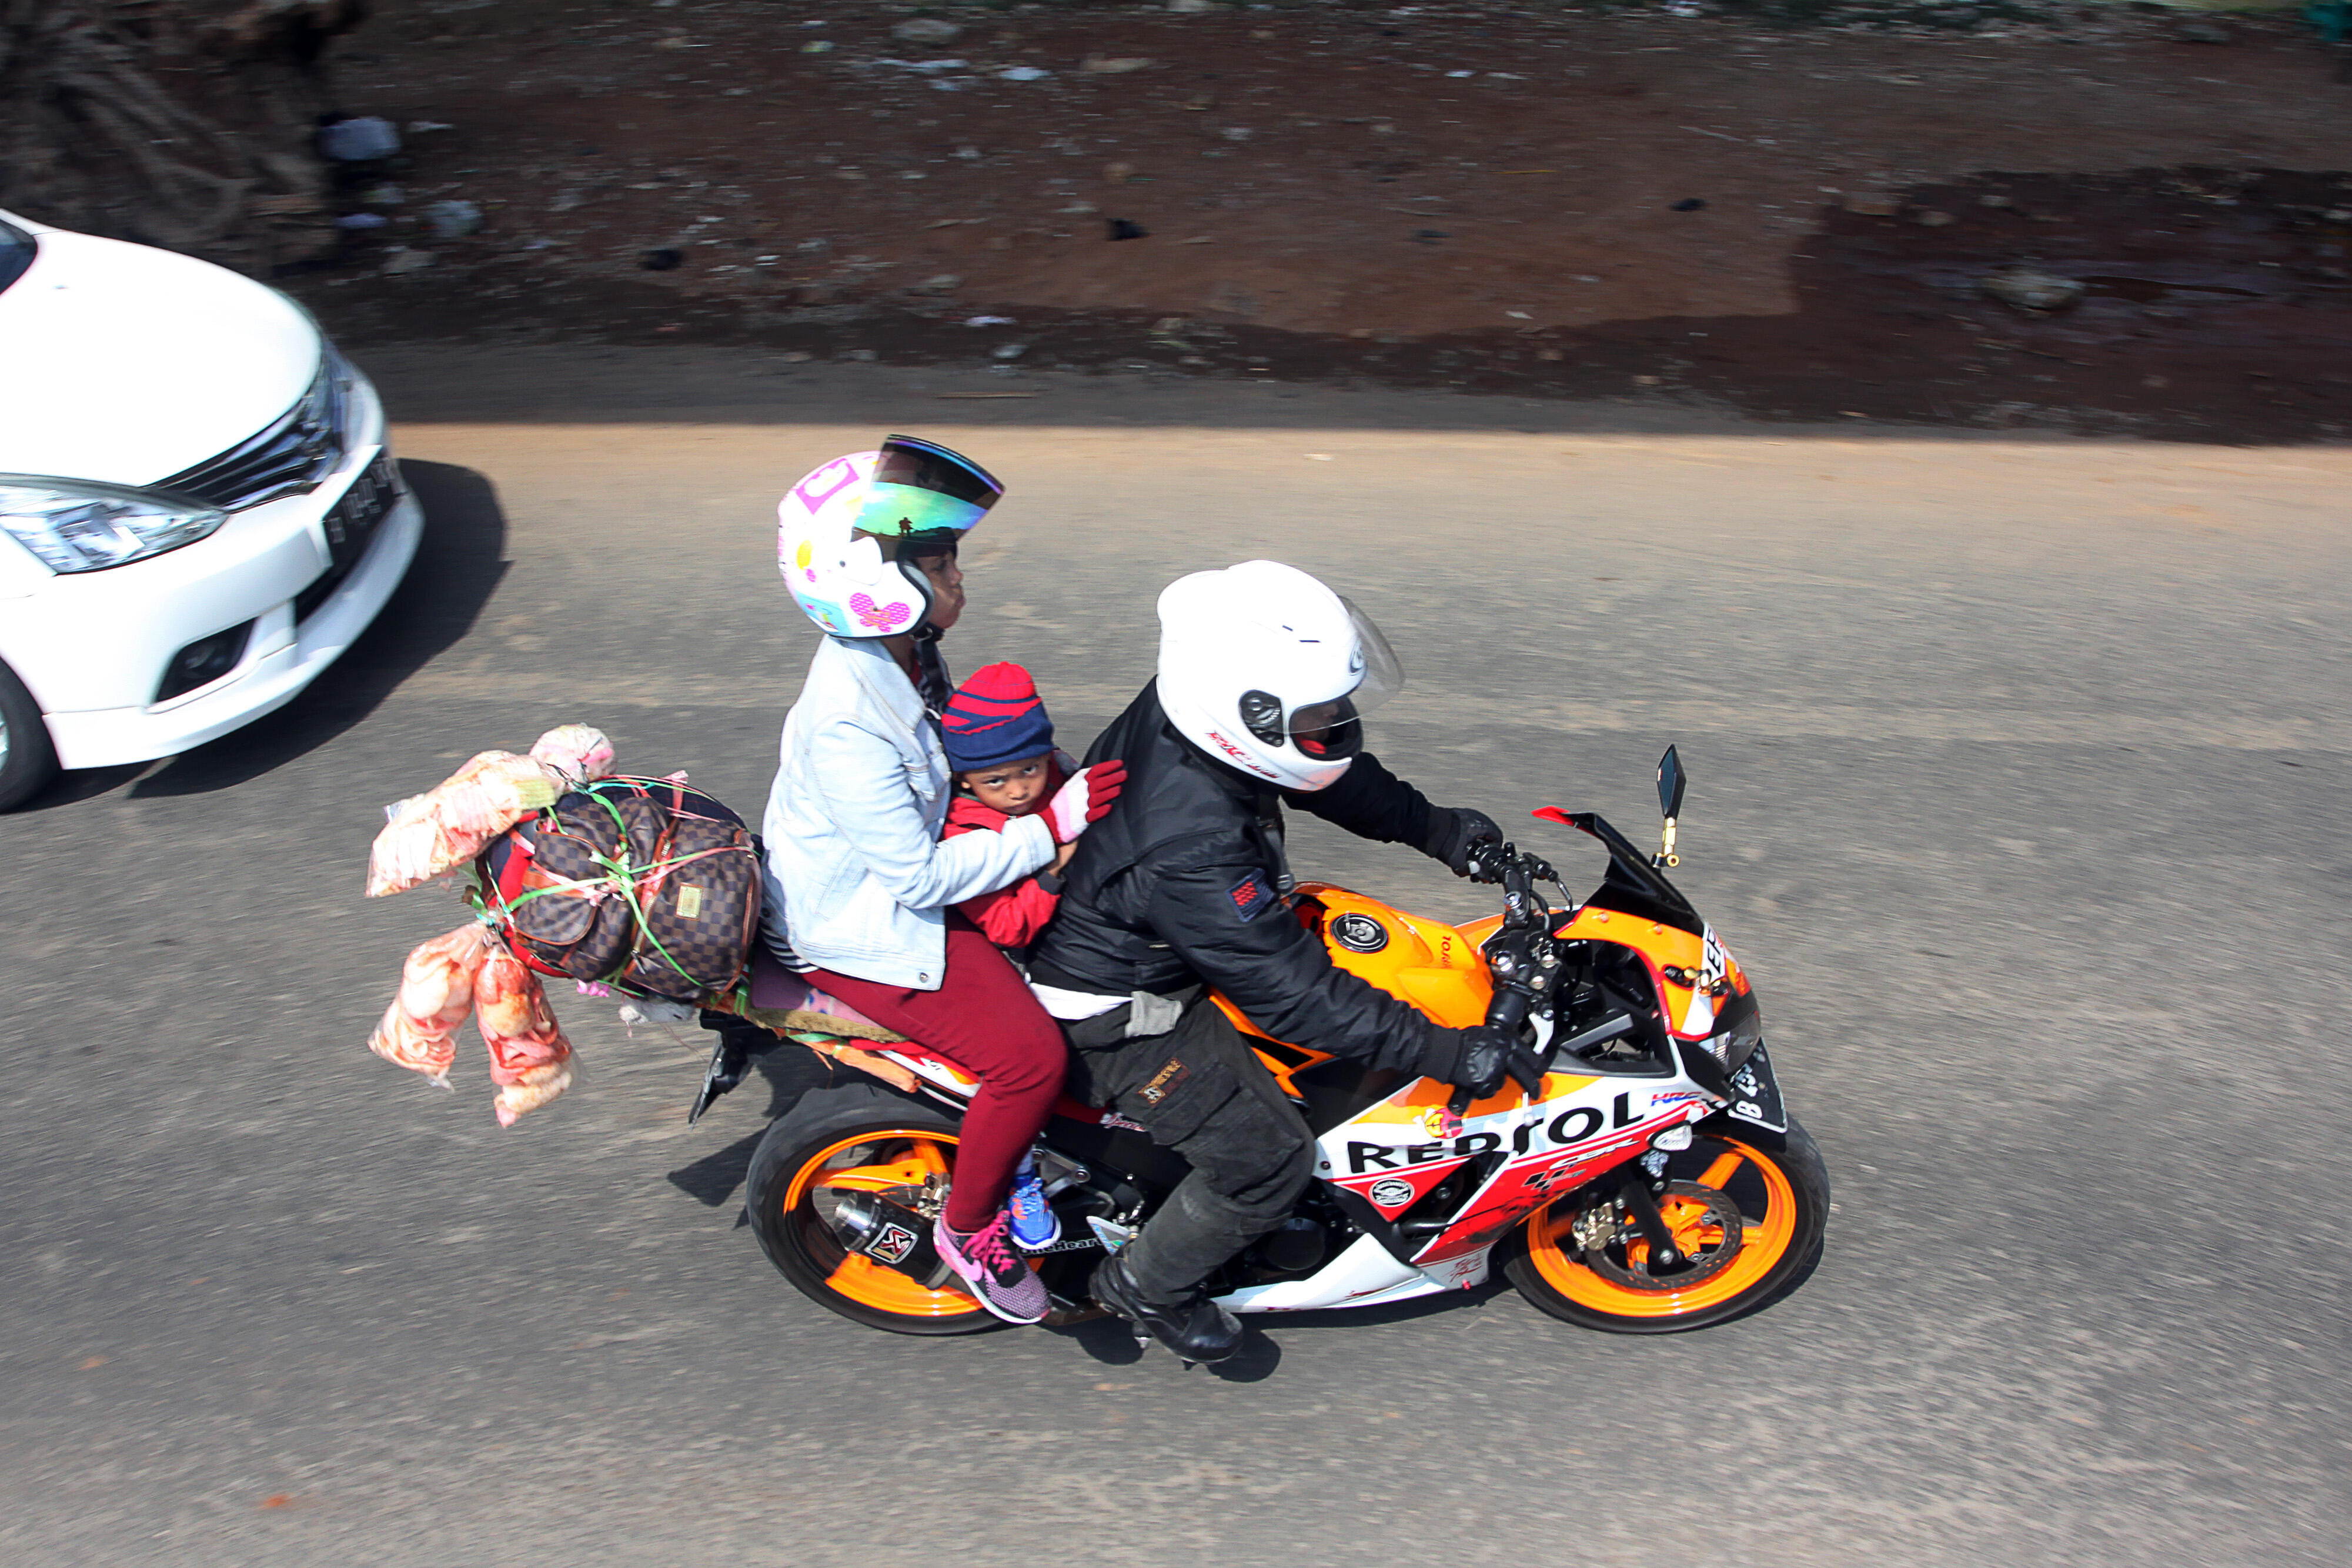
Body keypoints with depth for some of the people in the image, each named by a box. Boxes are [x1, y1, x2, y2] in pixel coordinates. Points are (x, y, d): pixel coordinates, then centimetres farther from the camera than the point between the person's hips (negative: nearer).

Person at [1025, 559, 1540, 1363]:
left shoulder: (1182, 710, -14)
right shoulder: (1194, 849, -39)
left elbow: (1324, 773, 5)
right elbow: (1289, 991, -32)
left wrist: (1431, 825, 5)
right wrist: (1441, 1053, -29)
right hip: (1120, 1009, -9)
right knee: (1268, 1158, -6)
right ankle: (1147, 1285, 20)